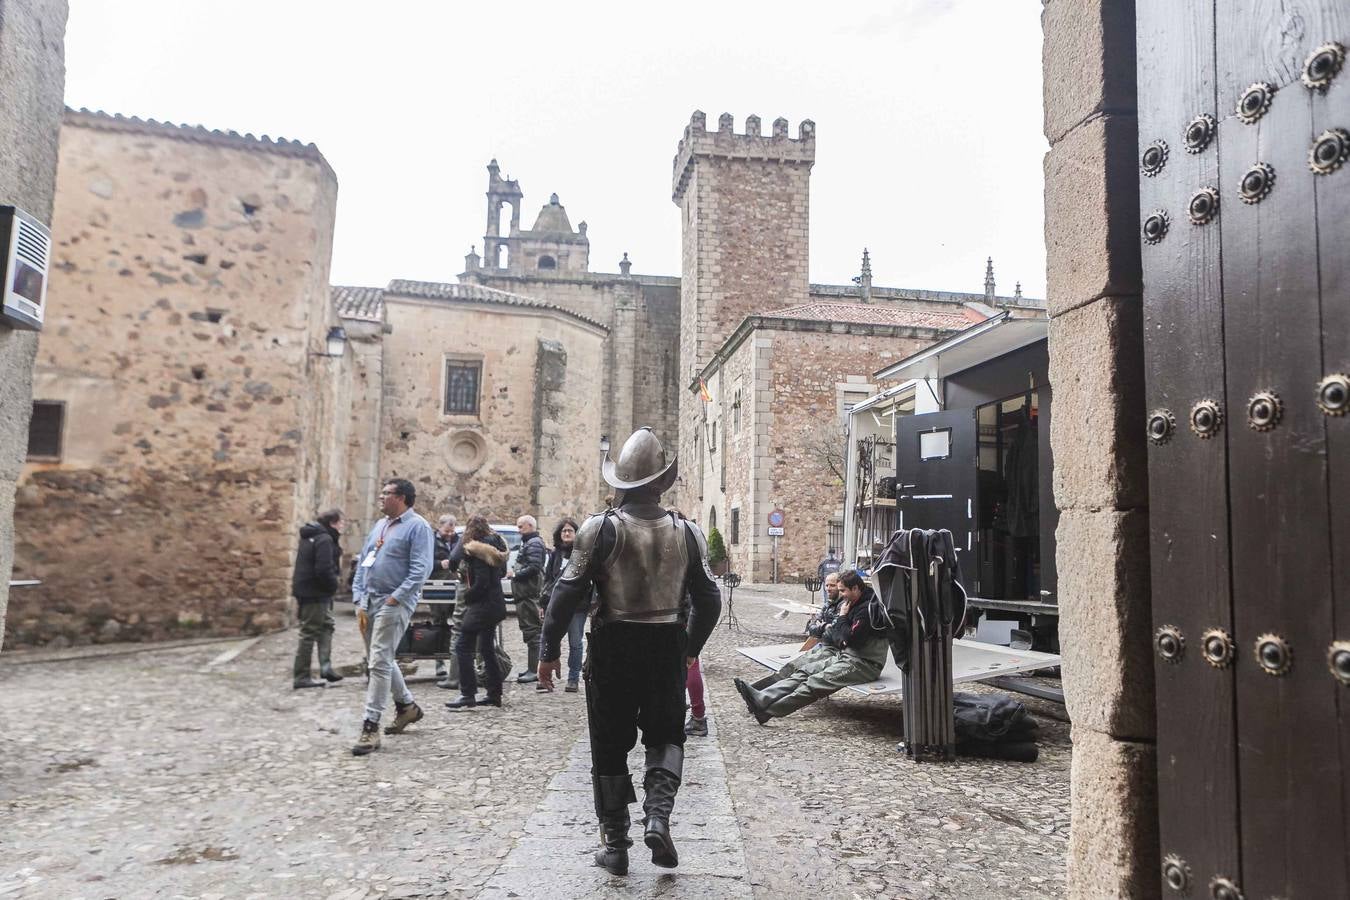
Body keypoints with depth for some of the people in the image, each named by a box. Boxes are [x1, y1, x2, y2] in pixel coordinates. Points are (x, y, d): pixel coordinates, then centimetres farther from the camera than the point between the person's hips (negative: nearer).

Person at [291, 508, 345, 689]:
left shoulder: (311, 537, 14)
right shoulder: (324, 540, -18)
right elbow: (324, 570, -25)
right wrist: (333, 586, -9)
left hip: (306, 590, 10)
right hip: (314, 593, -10)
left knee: (326, 625, 19)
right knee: (310, 633, -4)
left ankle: (325, 666, 16)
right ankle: (300, 677, 3)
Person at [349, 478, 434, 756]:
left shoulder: (418, 527, -10)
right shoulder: (380, 525, 17)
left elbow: (421, 569, -18)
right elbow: (363, 561, 19)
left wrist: (396, 598, -21)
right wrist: (359, 595, 8)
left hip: (393, 603, -9)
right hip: (370, 601, 9)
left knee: (379, 662, -10)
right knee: (382, 658, 17)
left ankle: (371, 726, -6)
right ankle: (407, 705, 34)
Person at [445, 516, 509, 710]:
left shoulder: (477, 550, -15)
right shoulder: (494, 545, 10)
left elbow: (481, 583, -21)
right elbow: (502, 572, 20)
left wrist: (465, 595, -5)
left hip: (482, 605, -9)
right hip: (496, 604, 9)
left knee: (463, 646, -5)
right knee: (486, 647, 17)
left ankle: (468, 695, -8)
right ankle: (494, 695, 20)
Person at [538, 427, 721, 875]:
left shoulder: (600, 528, -10)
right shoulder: (686, 531, 0)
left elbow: (568, 594, -11)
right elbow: (708, 599, 4)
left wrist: (548, 650, -1)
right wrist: (691, 649, 18)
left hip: (613, 648, -2)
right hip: (668, 648, 2)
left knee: (610, 748, 12)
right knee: (665, 736, 19)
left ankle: (615, 845, 18)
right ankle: (657, 815, -1)